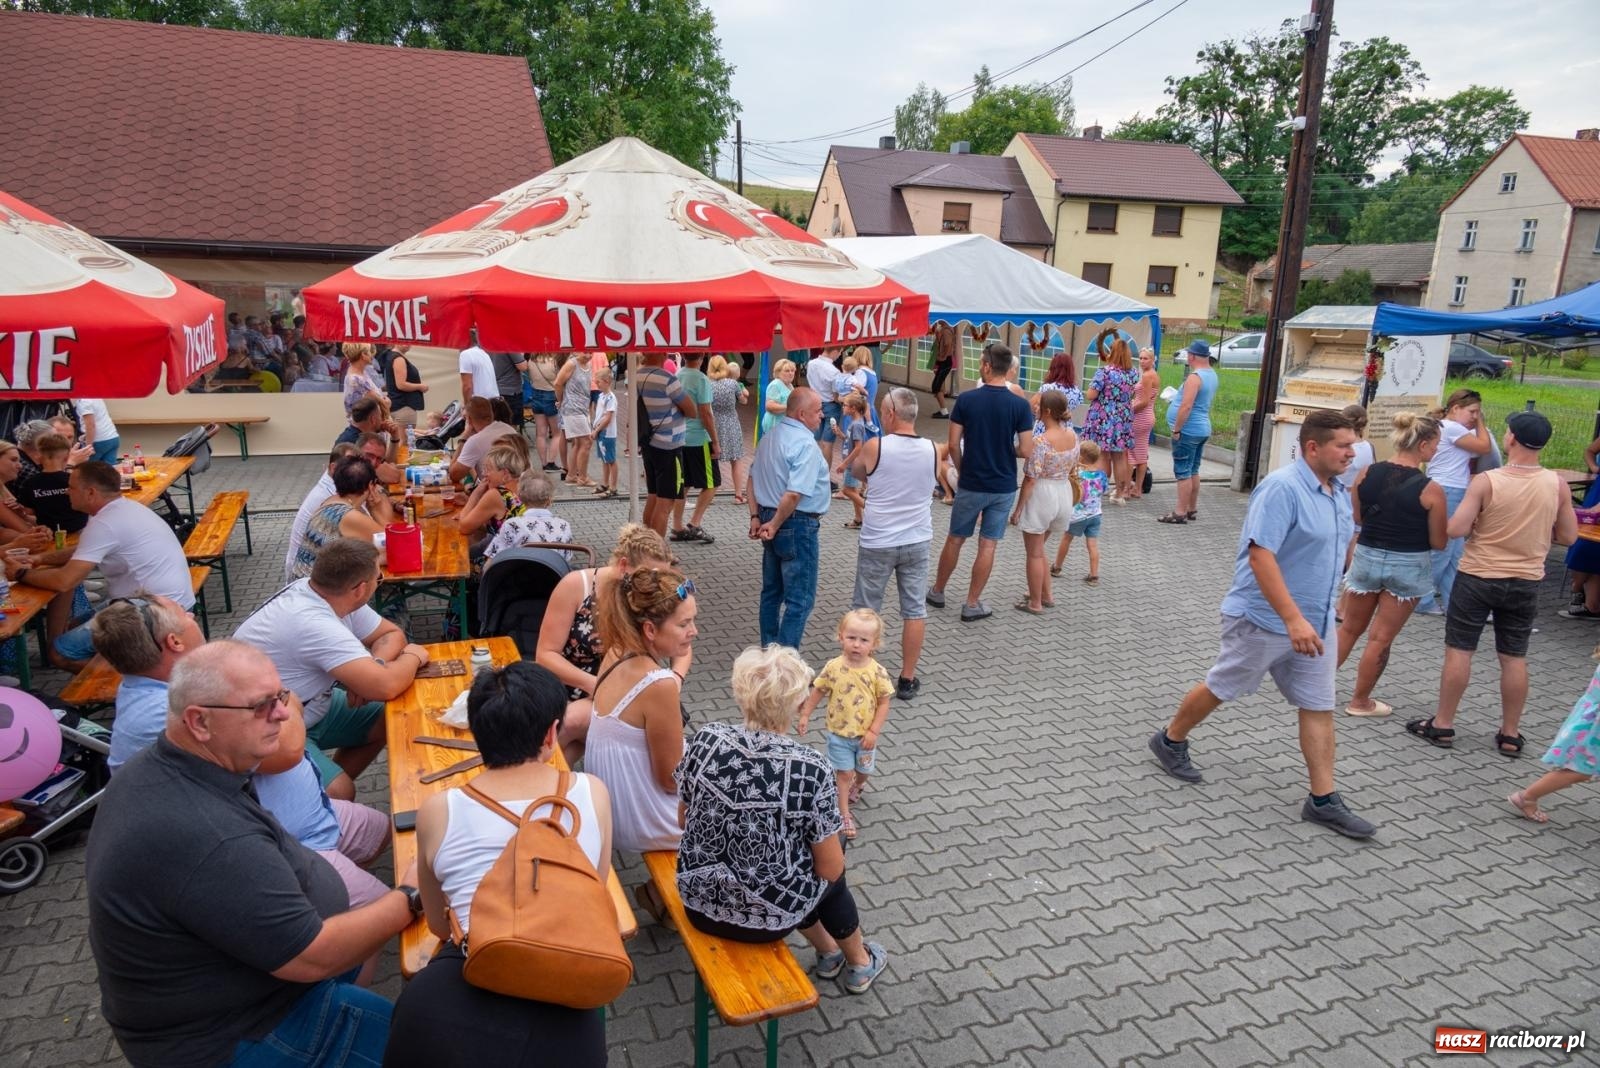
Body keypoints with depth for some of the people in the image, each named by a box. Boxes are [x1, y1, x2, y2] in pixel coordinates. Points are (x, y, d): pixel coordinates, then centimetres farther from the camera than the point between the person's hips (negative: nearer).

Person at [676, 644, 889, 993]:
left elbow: (683, 821, 3)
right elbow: (830, 869, -13)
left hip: (699, 904, 4)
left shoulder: (705, 740, -14)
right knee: (828, 878, 29)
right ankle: (860, 965, 51)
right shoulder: (810, 769, -24)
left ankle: (828, 954, 50)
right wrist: (835, 837, 9)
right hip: (767, 917, -3)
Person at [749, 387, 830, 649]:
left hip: (771, 519, 9)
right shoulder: (805, 444, -19)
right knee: (800, 598, -1)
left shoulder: (770, 436, 9)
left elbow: (753, 478, 14)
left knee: (771, 591, 18)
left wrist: (757, 516, 12)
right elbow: (795, 494, -27)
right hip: (797, 524, -9)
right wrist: (774, 525, -17)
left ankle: (769, 649, 28)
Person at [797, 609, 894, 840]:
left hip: (865, 734, 1)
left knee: (864, 769, 21)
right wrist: (805, 715, 0)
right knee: (844, 773, 4)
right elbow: (817, 691, -1)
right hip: (839, 733, -1)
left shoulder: (877, 672, -19)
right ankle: (844, 814, 17)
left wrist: (874, 731, -15)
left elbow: (884, 703, -11)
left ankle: (858, 785, 54)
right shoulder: (833, 667, -16)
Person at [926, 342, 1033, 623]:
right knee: (988, 545, 8)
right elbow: (1026, 450, -10)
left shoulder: (966, 400, -9)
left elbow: (954, 444, -7)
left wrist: (962, 471, 9)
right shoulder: (1020, 405, -9)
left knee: (955, 540, 15)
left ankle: (937, 592, 30)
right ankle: (972, 604, 14)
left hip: (971, 484, 0)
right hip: (1004, 487, 0)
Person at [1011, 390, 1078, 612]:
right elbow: (1072, 468, 10)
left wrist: (1018, 509, -12)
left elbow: (1030, 479, -20)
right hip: (1064, 494, 7)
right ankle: (1046, 595, 32)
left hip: (1041, 495, -7)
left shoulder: (1040, 441, -23)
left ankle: (1035, 603, 18)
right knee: (1039, 549, 24)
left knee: (1035, 553, 8)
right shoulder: (1072, 435, -1)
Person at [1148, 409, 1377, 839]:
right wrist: (1293, 618, -31)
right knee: (1221, 687, 9)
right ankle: (1170, 741, 31)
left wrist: (1316, 616, 22)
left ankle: (1323, 800, 15)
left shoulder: (1339, 492, 7)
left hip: (1315, 623, 8)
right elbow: (1260, 555, -28)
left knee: (1320, 707, 7)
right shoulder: (1282, 488, -22)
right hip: (1264, 619, -8)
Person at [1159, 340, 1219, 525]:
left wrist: (1176, 429, -18)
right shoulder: (1212, 375, 11)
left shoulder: (1195, 377, -18)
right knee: (1193, 471, 16)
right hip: (1203, 429, 10)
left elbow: (1186, 407, -24)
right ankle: (1192, 510, 23)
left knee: (1183, 473, -5)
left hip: (1188, 431, -9)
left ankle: (1181, 513, -3)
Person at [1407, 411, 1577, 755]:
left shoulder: (1486, 481, -17)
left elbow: (1455, 530, -19)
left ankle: (1442, 725, 12)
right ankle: (1510, 734, 20)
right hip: (1525, 582, 3)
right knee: (1514, 658, 12)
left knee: (1459, 650, 6)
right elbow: (1569, 536, 3)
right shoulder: (1557, 485, -6)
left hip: (1477, 578, -3)